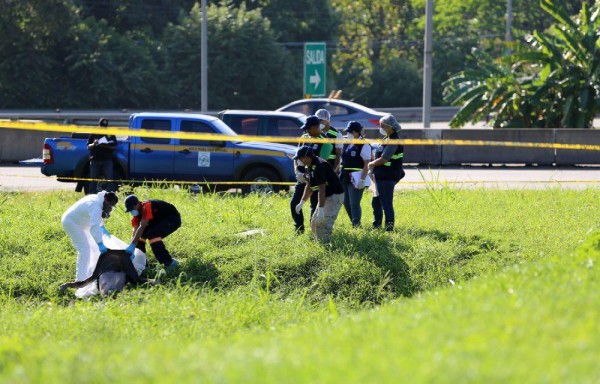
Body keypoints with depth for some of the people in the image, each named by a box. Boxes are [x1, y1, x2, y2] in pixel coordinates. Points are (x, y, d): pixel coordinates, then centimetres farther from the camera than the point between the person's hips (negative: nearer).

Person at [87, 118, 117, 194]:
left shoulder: (111, 135, 10)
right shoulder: (93, 135, 12)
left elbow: (114, 147, 5)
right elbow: (88, 147, 9)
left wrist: (107, 146, -13)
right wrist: (94, 144, -13)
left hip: (107, 160, -1)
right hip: (95, 159, 1)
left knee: (109, 179, -10)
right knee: (93, 179, 1)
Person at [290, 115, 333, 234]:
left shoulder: (325, 142, -12)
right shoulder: (304, 137, 8)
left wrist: (308, 176, -19)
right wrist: (297, 171, -4)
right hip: (302, 178, 7)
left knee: (315, 206, -1)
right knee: (294, 203, 5)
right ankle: (299, 229, 16)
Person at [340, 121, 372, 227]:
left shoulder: (364, 146, -10)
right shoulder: (347, 144, 13)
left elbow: (367, 165, -14)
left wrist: (362, 180, -21)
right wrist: (339, 174, 17)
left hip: (356, 179, -8)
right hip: (345, 178, 8)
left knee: (354, 204, -9)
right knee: (346, 203, 11)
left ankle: (356, 226, -5)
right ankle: (355, 225, 23)